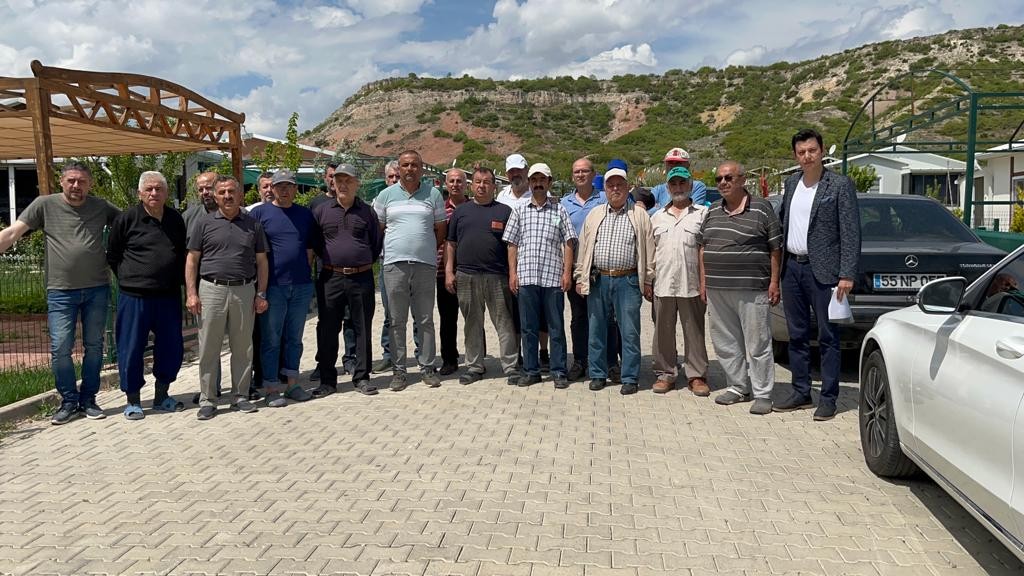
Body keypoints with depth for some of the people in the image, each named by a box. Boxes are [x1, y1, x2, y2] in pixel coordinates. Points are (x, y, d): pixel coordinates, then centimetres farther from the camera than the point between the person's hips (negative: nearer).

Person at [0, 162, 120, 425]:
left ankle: (88, 399, 21)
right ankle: (69, 401, 14)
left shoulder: (101, 206, 5)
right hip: (61, 292, -2)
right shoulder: (45, 205, 0)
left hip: (97, 289, 2)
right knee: (60, 348, -3)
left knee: (94, 346, 9)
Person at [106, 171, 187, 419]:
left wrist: (178, 280, 10)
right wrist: (130, 278, 3)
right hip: (134, 296, -4)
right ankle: (133, 401, 16)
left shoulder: (176, 220, 9)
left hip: (169, 296, 4)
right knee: (131, 349, 3)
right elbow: (112, 256, 4)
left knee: (172, 348, 9)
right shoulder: (126, 219, -3)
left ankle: (161, 396, 25)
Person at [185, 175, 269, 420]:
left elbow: (261, 261, 10)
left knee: (242, 347, 7)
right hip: (212, 290, -1)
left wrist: (261, 294, 3)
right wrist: (191, 294, -4)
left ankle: (240, 395, 18)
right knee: (209, 347, 2)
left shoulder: (253, 224, 9)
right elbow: (192, 259, 4)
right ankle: (207, 399, 10)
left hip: (244, 291, 1)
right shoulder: (204, 223, 5)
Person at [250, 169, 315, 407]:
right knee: (271, 340, 2)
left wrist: (307, 273, 8)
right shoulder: (259, 213, 0)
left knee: (294, 338, 12)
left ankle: (291, 383, 22)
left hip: (301, 285, 4)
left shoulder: (305, 214, 11)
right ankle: (272, 389, 9)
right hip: (272, 286, -3)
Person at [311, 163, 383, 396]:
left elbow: (377, 242, 13)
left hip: (362, 278, 0)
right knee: (328, 330, 4)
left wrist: (365, 263, 10)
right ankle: (327, 380, 13)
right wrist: (329, 261, 10)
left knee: (362, 329, 5)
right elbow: (314, 242, 14)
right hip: (331, 278, 0)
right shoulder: (321, 211, 6)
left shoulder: (367, 211, 6)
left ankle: (362, 377, 15)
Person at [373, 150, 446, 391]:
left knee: (425, 320, 6)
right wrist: (393, 250, 9)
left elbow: (441, 228, 12)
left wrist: (427, 251, 10)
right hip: (395, 264, 0)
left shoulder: (433, 194, 6)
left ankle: (427, 367, 14)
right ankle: (399, 370, 11)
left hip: (426, 265, 0)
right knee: (397, 321, 5)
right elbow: (377, 228, 13)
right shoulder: (386, 195, 8)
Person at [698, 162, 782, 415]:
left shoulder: (761, 209, -2)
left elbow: (776, 249, -2)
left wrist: (774, 282, -7)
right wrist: (703, 281, 12)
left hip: (752, 289, -6)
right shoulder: (712, 211, 14)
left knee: (757, 345, -1)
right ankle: (738, 387, 24)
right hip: (716, 290, 6)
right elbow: (703, 247, 18)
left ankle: (763, 395, 8)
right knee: (725, 343, 11)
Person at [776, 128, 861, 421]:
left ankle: (828, 398, 9)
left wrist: (847, 275, -17)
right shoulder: (791, 183, 11)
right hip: (792, 267, 6)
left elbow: (851, 233, -10)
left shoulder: (841, 185, -7)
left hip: (822, 270, -6)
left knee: (828, 338, 1)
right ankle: (801, 393, 23)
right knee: (797, 336, 13)